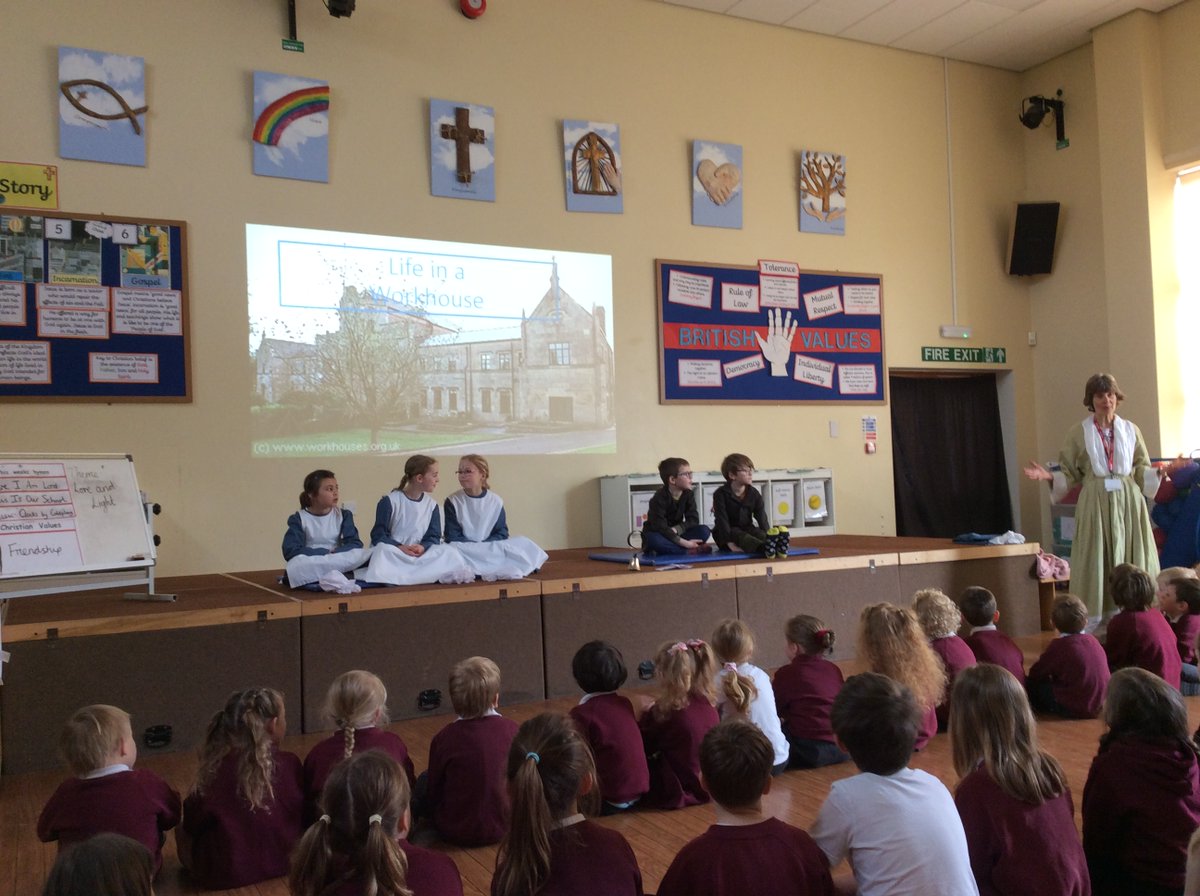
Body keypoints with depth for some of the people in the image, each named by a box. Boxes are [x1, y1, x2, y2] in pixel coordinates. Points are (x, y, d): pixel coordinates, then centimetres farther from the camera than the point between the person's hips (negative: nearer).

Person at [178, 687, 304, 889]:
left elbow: (192, 823, -4)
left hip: (227, 872, -3)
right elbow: (301, 816, 0)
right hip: (284, 862, 3)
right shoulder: (289, 763, -12)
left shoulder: (217, 768, -16)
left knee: (182, 832, 22)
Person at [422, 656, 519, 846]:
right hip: (504, 828, 3)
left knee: (423, 781, 18)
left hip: (457, 833, -3)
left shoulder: (443, 739, -17)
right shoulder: (511, 730, -12)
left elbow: (433, 794, -5)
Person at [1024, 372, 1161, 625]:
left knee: (1131, 558, 3)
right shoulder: (1079, 432, 2)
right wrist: (1049, 476, -15)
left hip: (1128, 501, 2)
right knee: (1095, 559, -2)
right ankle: (1092, 621, 2)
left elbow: (1142, 470, 10)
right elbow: (1070, 473, 1)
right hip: (1095, 502, -2)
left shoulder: (1130, 430, 8)